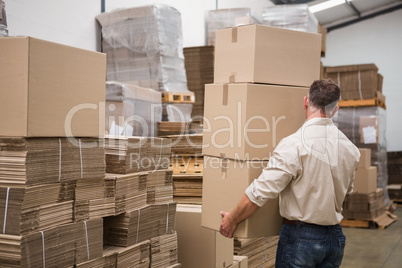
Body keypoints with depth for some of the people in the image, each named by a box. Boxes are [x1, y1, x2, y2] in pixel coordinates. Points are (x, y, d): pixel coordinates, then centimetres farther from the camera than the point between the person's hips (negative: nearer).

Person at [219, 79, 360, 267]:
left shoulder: (293, 145, -21)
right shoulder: (351, 149, -1)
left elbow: (261, 191, -21)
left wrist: (232, 219, -6)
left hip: (300, 236, -6)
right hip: (335, 237, 6)